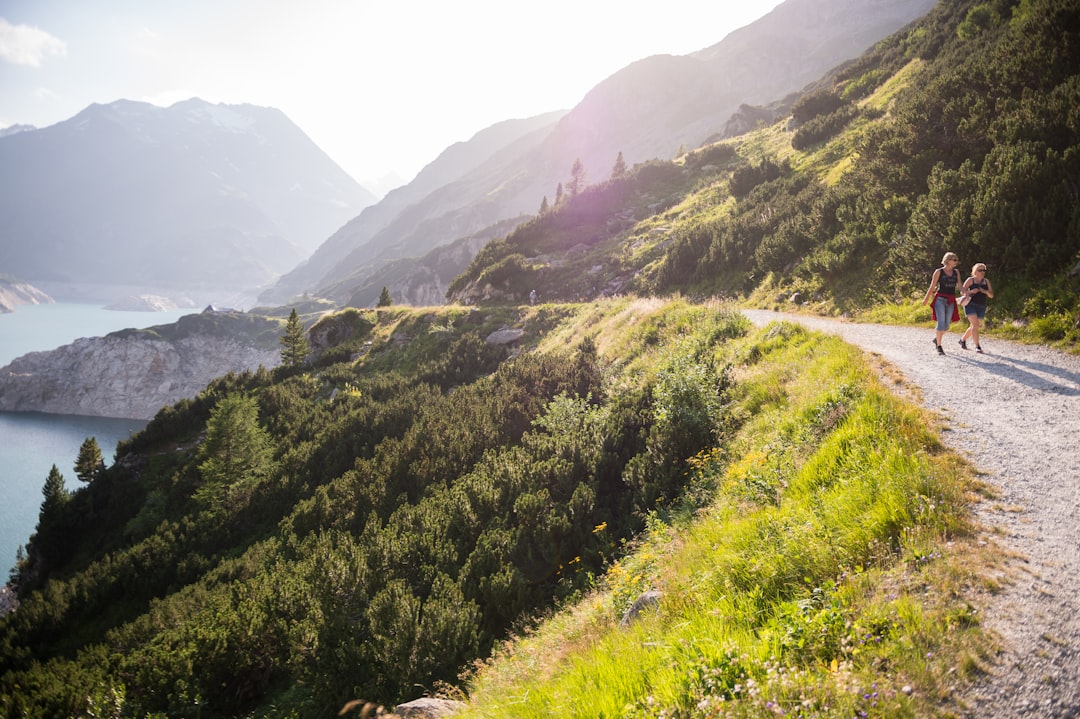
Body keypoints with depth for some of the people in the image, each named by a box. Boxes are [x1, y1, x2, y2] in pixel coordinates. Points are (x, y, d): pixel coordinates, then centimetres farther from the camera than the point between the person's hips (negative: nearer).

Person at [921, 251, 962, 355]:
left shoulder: (956, 272, 11)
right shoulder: (938, 272, -2)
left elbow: (959, 285, 4)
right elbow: (932, 286, 2)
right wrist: (926, 299, 4)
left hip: (951, 301, 5)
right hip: (940, 299, -5)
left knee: (946, 326, 8)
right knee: (941, 323, -12)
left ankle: (936, 339, 33)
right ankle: (939, 346, -3)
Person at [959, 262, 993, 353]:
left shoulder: (986, 281, 11)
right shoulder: (970, 280, -1)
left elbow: (991, 295, 8)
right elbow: (962, 292, -4)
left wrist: (985, 291, -13)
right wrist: (971, 292, -22)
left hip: (981, 307, 5)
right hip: (971, 305, -5)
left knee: (974, 326, 12)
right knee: (975, 325, -17)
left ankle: (963, 340, 34)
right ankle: (977, 346, -16)